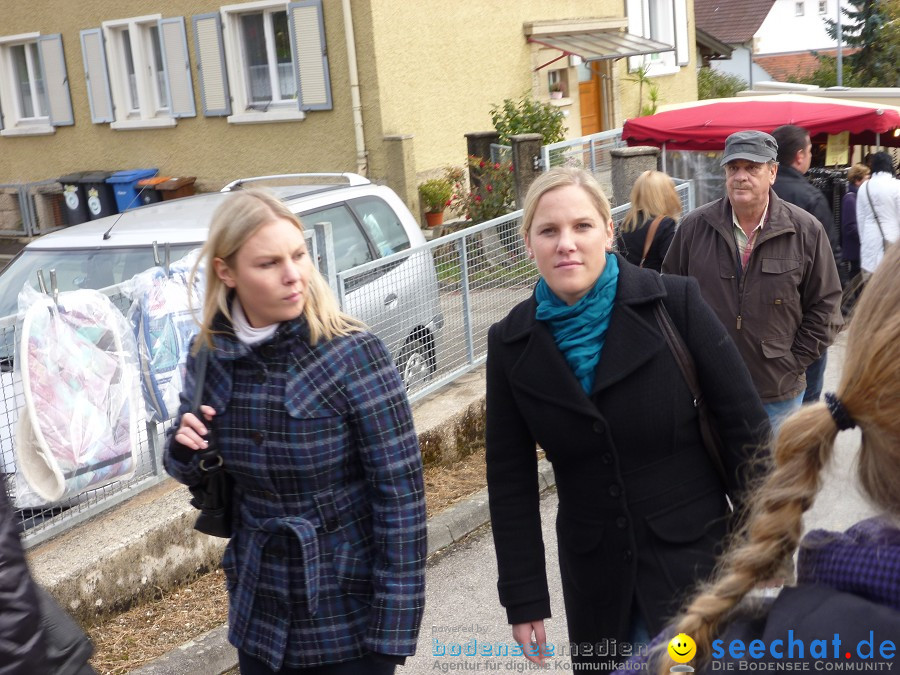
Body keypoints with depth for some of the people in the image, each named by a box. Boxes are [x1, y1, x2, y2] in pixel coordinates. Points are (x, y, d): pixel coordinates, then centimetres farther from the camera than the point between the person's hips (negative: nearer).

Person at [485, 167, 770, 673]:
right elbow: (510, 478, -1)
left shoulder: (676, 304, -14)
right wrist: (524, 598, 0)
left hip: (690, 554, -2)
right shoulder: (512, 342, -6)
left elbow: (746, 427, -8)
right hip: (592, 569, 3)